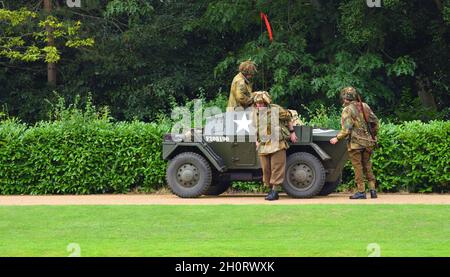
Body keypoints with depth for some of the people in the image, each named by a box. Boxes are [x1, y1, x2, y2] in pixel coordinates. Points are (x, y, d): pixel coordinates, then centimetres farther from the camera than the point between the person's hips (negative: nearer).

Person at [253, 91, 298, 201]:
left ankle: (275, 191, -7)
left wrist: (292, 133, 7)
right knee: (266, 170, 7)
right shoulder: (255, 113, 10)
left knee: (277, 168, -8)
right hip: (263, 146, 6)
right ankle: (271, 189, 18)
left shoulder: (275, 109, -6)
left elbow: (288, 118, 5)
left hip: (277, 145, -5)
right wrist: (256, 141, 14)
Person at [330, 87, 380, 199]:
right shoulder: (365, 106, 8)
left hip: (355, 143, -6)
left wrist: (337, 138, -6)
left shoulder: (348, 110, -12)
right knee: (367, 166, 15)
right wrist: (373, 135, 24)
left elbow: (346, 129, -17)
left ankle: (361, 191, 0)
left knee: (358, 167, 0)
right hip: (368, 142, 6)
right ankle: (372, 189, 11)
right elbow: (375, 122, 13)